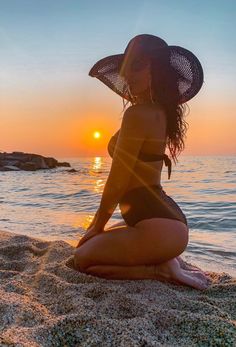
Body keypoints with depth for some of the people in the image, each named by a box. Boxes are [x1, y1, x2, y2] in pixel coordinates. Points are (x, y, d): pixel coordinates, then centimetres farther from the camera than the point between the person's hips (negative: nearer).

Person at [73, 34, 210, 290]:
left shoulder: (138, 114, -18)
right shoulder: (159, 112, 11)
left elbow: (117, 182, -15)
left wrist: (97, 227, 2)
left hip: (157, 226, -10)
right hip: (168, 219, 10)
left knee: (83, 259, 4)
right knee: (92, 244, 27)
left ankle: (161, 269, -1)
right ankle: (164, 261, 14)